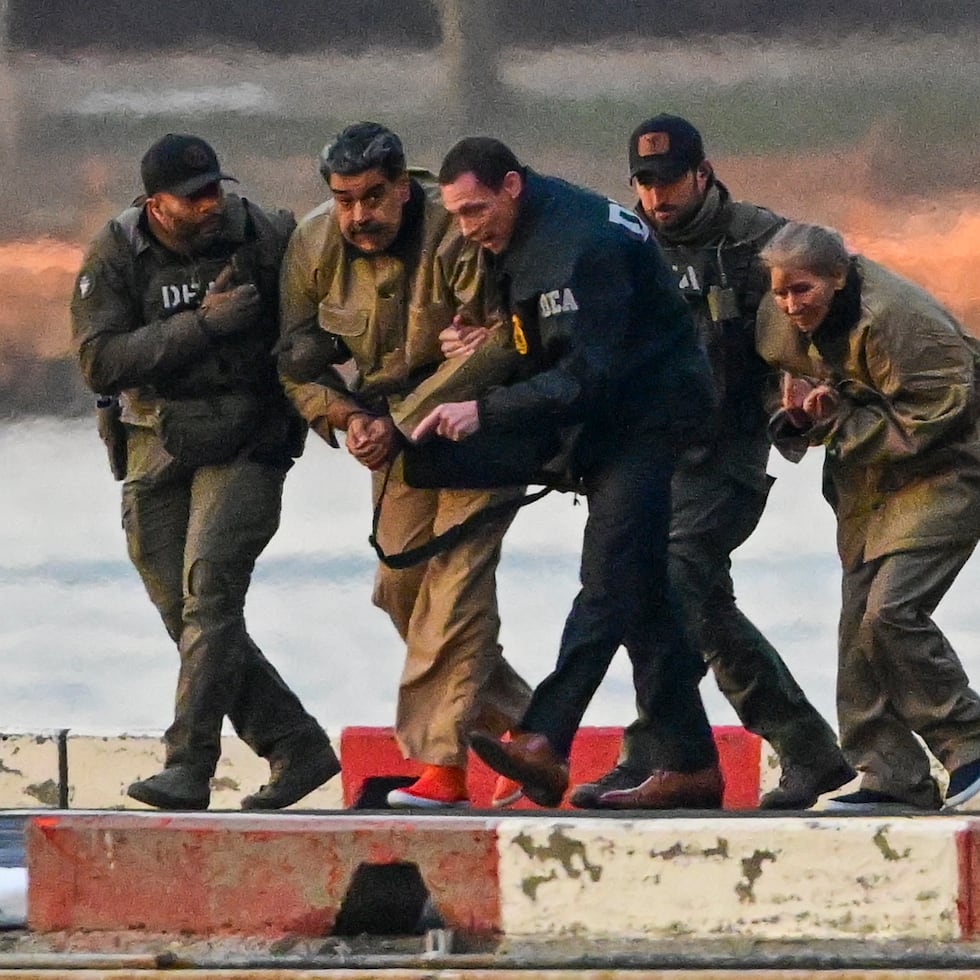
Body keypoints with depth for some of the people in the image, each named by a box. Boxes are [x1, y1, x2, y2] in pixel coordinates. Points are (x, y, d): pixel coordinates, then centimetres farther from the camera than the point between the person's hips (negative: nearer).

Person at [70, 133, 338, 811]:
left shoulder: (268, 238, -5)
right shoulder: (114, 258, -4)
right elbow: (101, 362, -15)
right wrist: (204, 324, -23)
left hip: (246, 443, -3)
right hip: (157, 451, 3)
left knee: (209, 586, -21)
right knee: (188, 616, 4)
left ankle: (189, 767, -23)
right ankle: (298, 747, 16)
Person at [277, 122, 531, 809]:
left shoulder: (458, 234, -24)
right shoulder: (314, 245, -6)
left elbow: (494, 346, -26)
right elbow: (298, 360, 3)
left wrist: (399, 422, -27)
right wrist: (348, 416, -16)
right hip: (395, 425, 7)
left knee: (455, 576, -17)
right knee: (402, 585, 4)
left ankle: (441, 761, -21)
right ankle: (519, 720, 19)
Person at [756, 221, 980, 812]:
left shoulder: (895, 318, -25)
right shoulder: (788, 323, 1)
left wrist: (841, 420, -22)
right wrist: (799, 412, -10)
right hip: (869, 486, 9)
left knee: (892, 611, -21)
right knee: (860, 621, 2)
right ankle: (892, 777, 6)